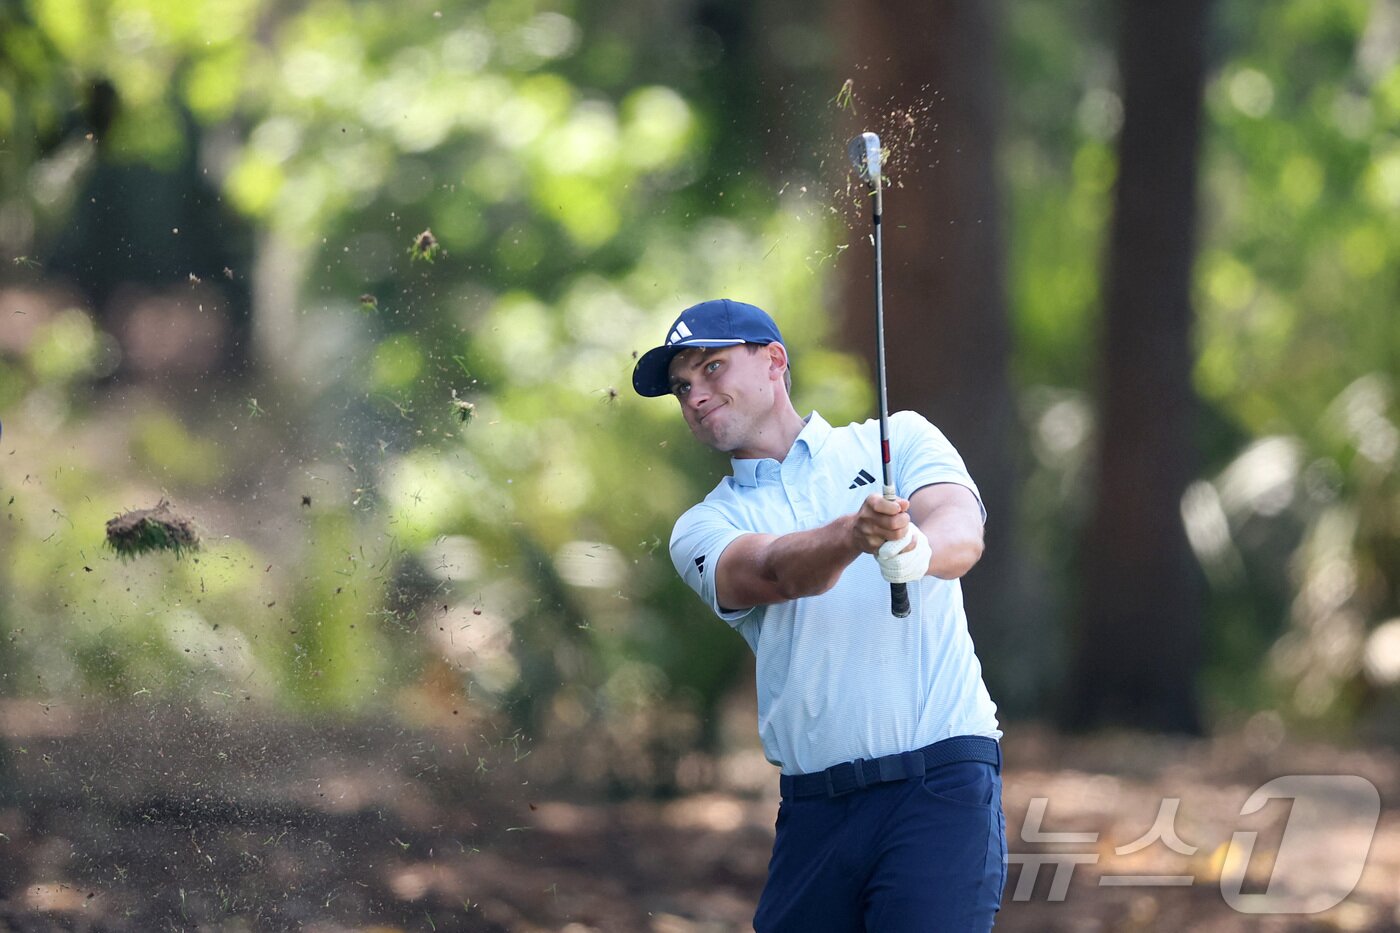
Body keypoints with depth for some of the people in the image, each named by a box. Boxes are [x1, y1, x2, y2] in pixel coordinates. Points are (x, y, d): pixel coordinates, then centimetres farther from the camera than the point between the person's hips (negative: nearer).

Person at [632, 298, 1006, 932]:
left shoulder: (899, 439, 10)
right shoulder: (702, 530, 12)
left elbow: (961, 532, -9)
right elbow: (775, 572, -10)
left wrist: (917, 548, -33)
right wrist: (855, 533, -31)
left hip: (940, 782, -3)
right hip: (814, 809, 3)